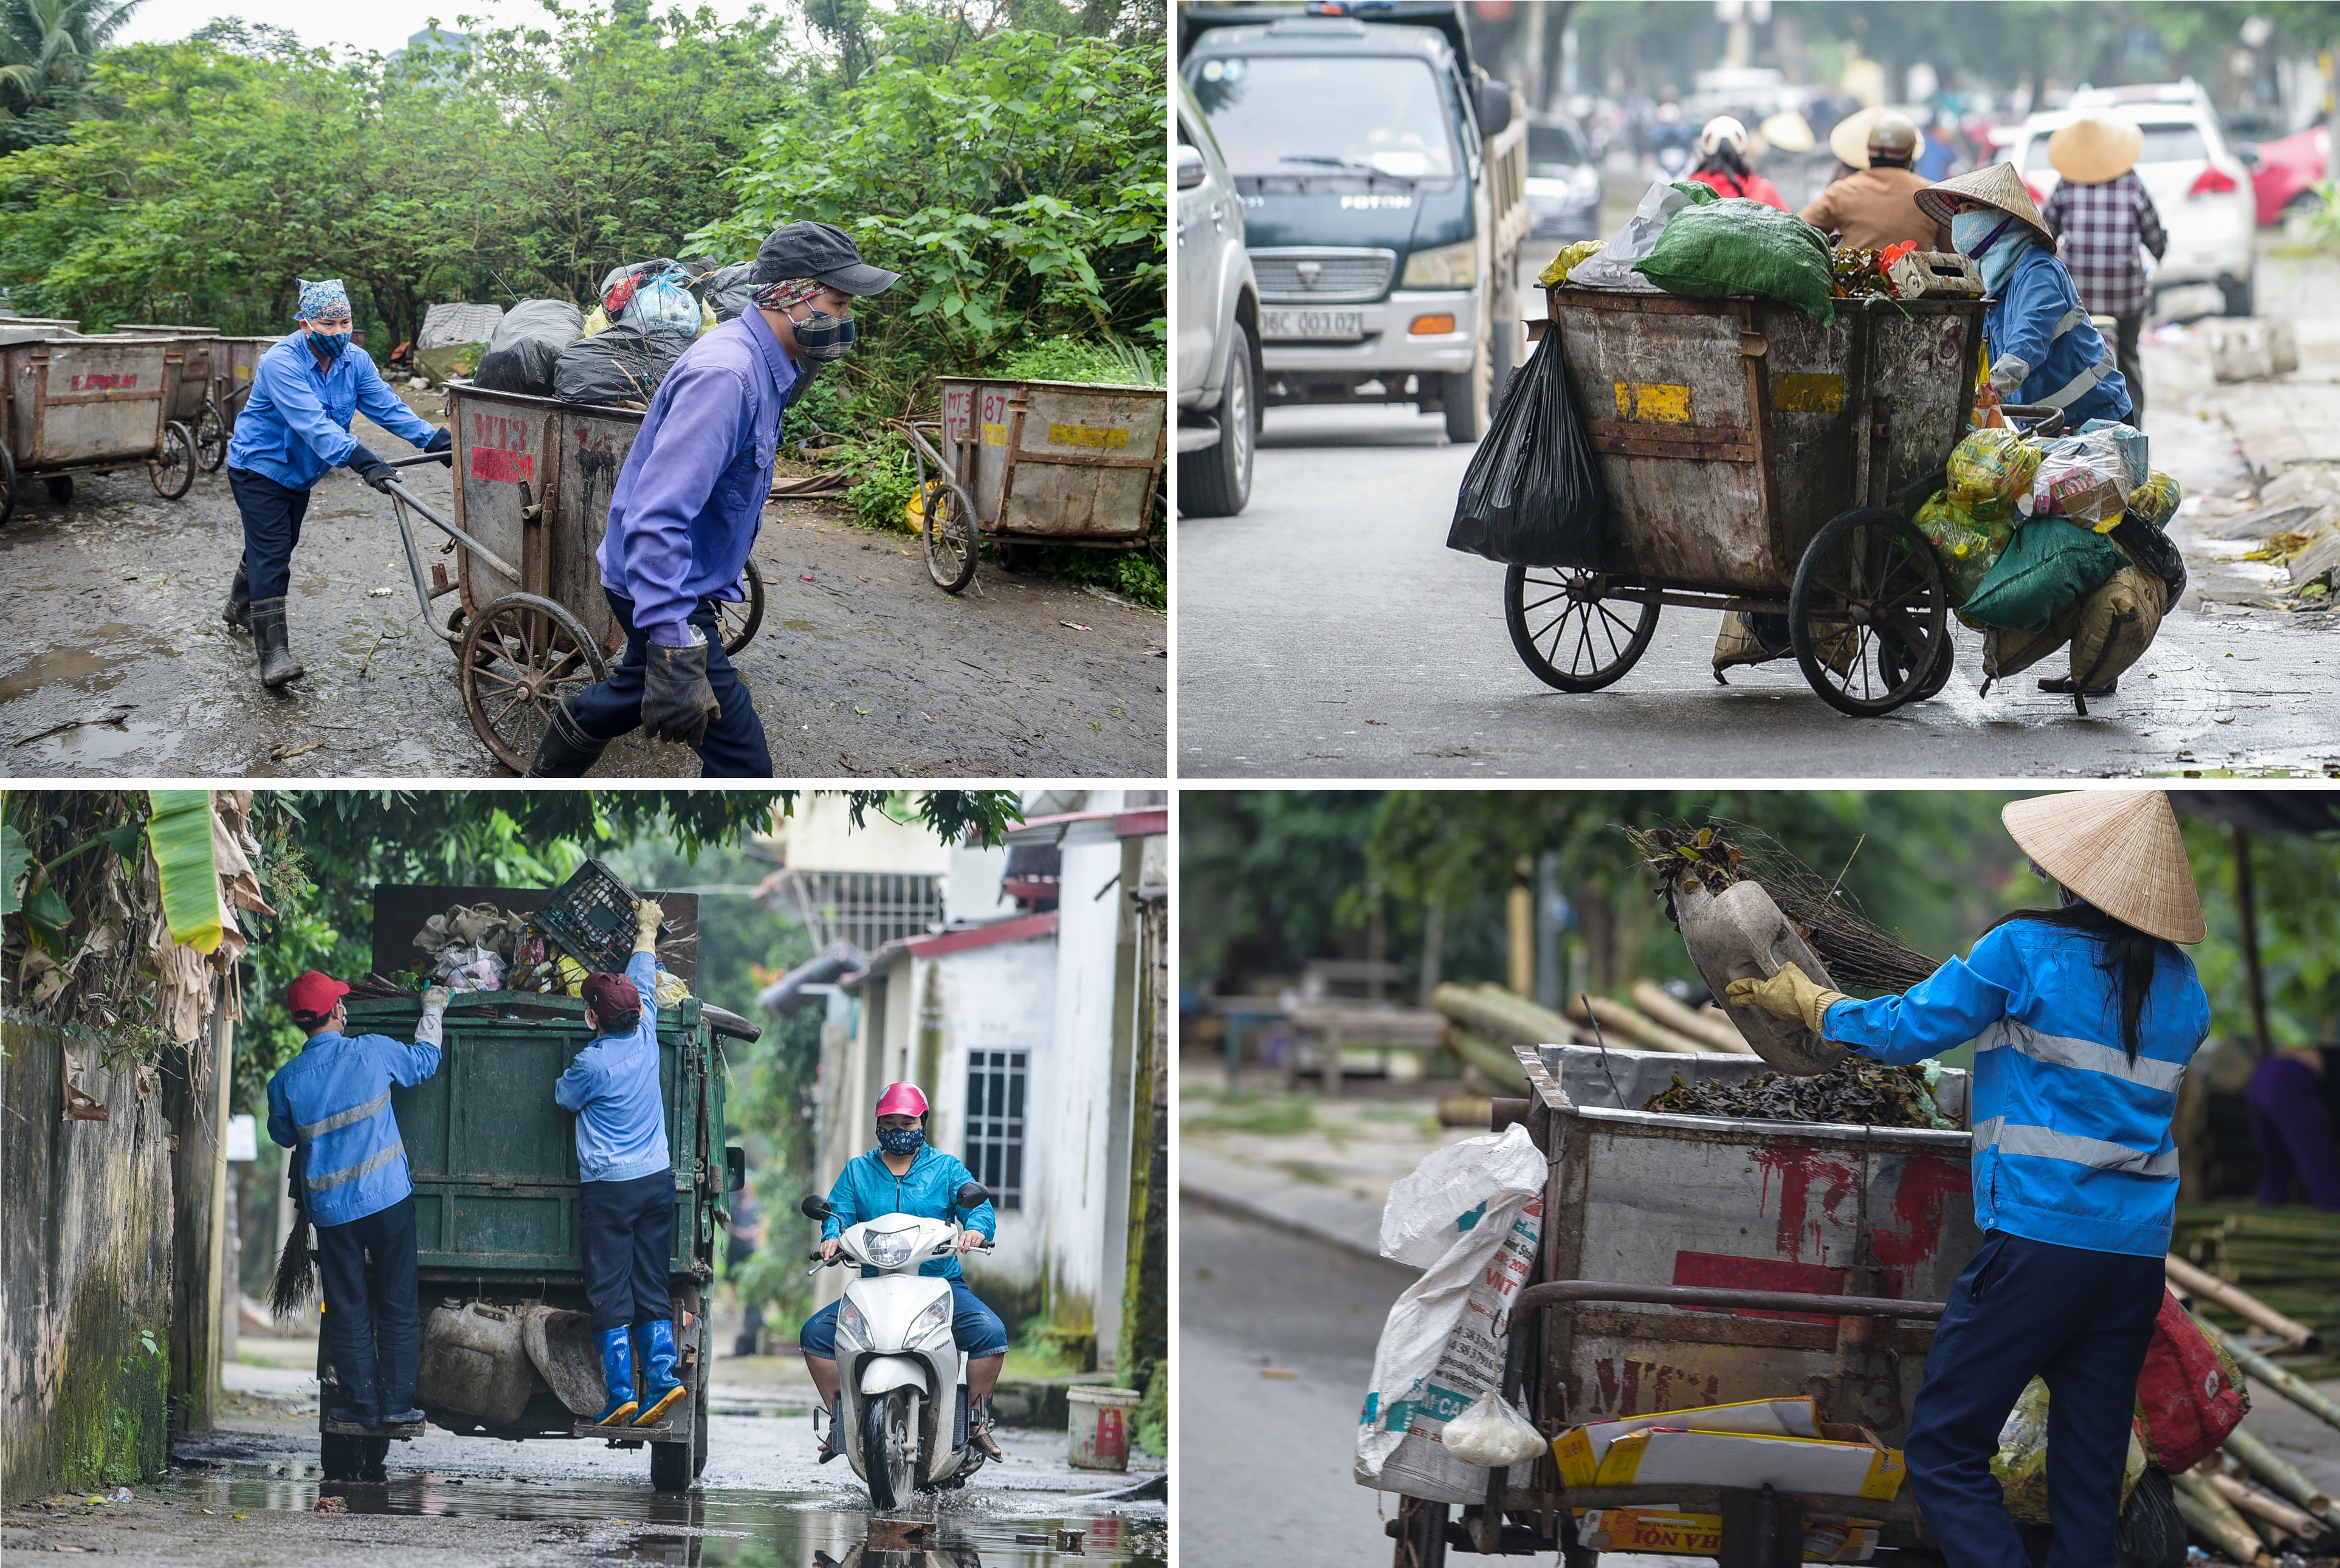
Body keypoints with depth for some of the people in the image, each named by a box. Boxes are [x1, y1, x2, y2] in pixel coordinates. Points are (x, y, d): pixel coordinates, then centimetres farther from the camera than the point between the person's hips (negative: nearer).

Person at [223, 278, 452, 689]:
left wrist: (436, 440, -29)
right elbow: (313, 424, -40)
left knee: (280, 544, 22)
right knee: (270, 552, -16)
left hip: (300, 472, 8)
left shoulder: (355, 361, -7)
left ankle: (240, 608, 48)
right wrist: (362, 462, -51)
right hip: (259, 467, -8)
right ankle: (273, 652, -21)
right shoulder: (282, 362, -30)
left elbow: (387, 406, -13)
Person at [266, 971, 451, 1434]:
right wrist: (433, 1012, 28)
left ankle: (362, 1403, 10)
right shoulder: (373, 1052, -8)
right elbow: (425, 1061, 12)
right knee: (397, 1304, 7)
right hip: (387, 1198, -1)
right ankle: (396, 1402, 7)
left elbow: (283, 1136, 13)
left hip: (331, 1206, 1)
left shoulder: (287, 1080, -6)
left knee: (347, 1309, 10)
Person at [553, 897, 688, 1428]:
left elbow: (564, 1097, 4)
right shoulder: (645, 1037, -1)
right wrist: (646, 931, 33)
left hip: (609, 1186, -6)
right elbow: (644, 983, 17)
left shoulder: (592, 1063, -17)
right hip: (658, 1180, 6)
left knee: (610, 1292, -1)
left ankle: (621, 1395, -5)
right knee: (652, 1286, 9)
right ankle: (662, 1377, -3)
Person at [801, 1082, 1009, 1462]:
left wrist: (976, 1229, -25)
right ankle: (839, 1421, -3)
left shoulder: (946, 1169, 10)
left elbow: (980, 1208, -1)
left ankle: (977, 1421, -9)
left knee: (990, 1332, -27)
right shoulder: (857, 1171, 15)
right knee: (815, 1333, -17)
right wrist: (832, 1236, -19)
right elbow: (838, 1211, 5)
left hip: (941, 1282, -2)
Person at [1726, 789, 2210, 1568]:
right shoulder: (2180, 984, 10)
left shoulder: (2027, 950, -5)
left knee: (1944, 1450, -2)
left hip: (2040, 1235, -6)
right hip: (2140, 1253, 6)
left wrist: (1806, 1001, 18)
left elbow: (1905, 1030, 2)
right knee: (2090, 1477, 8)